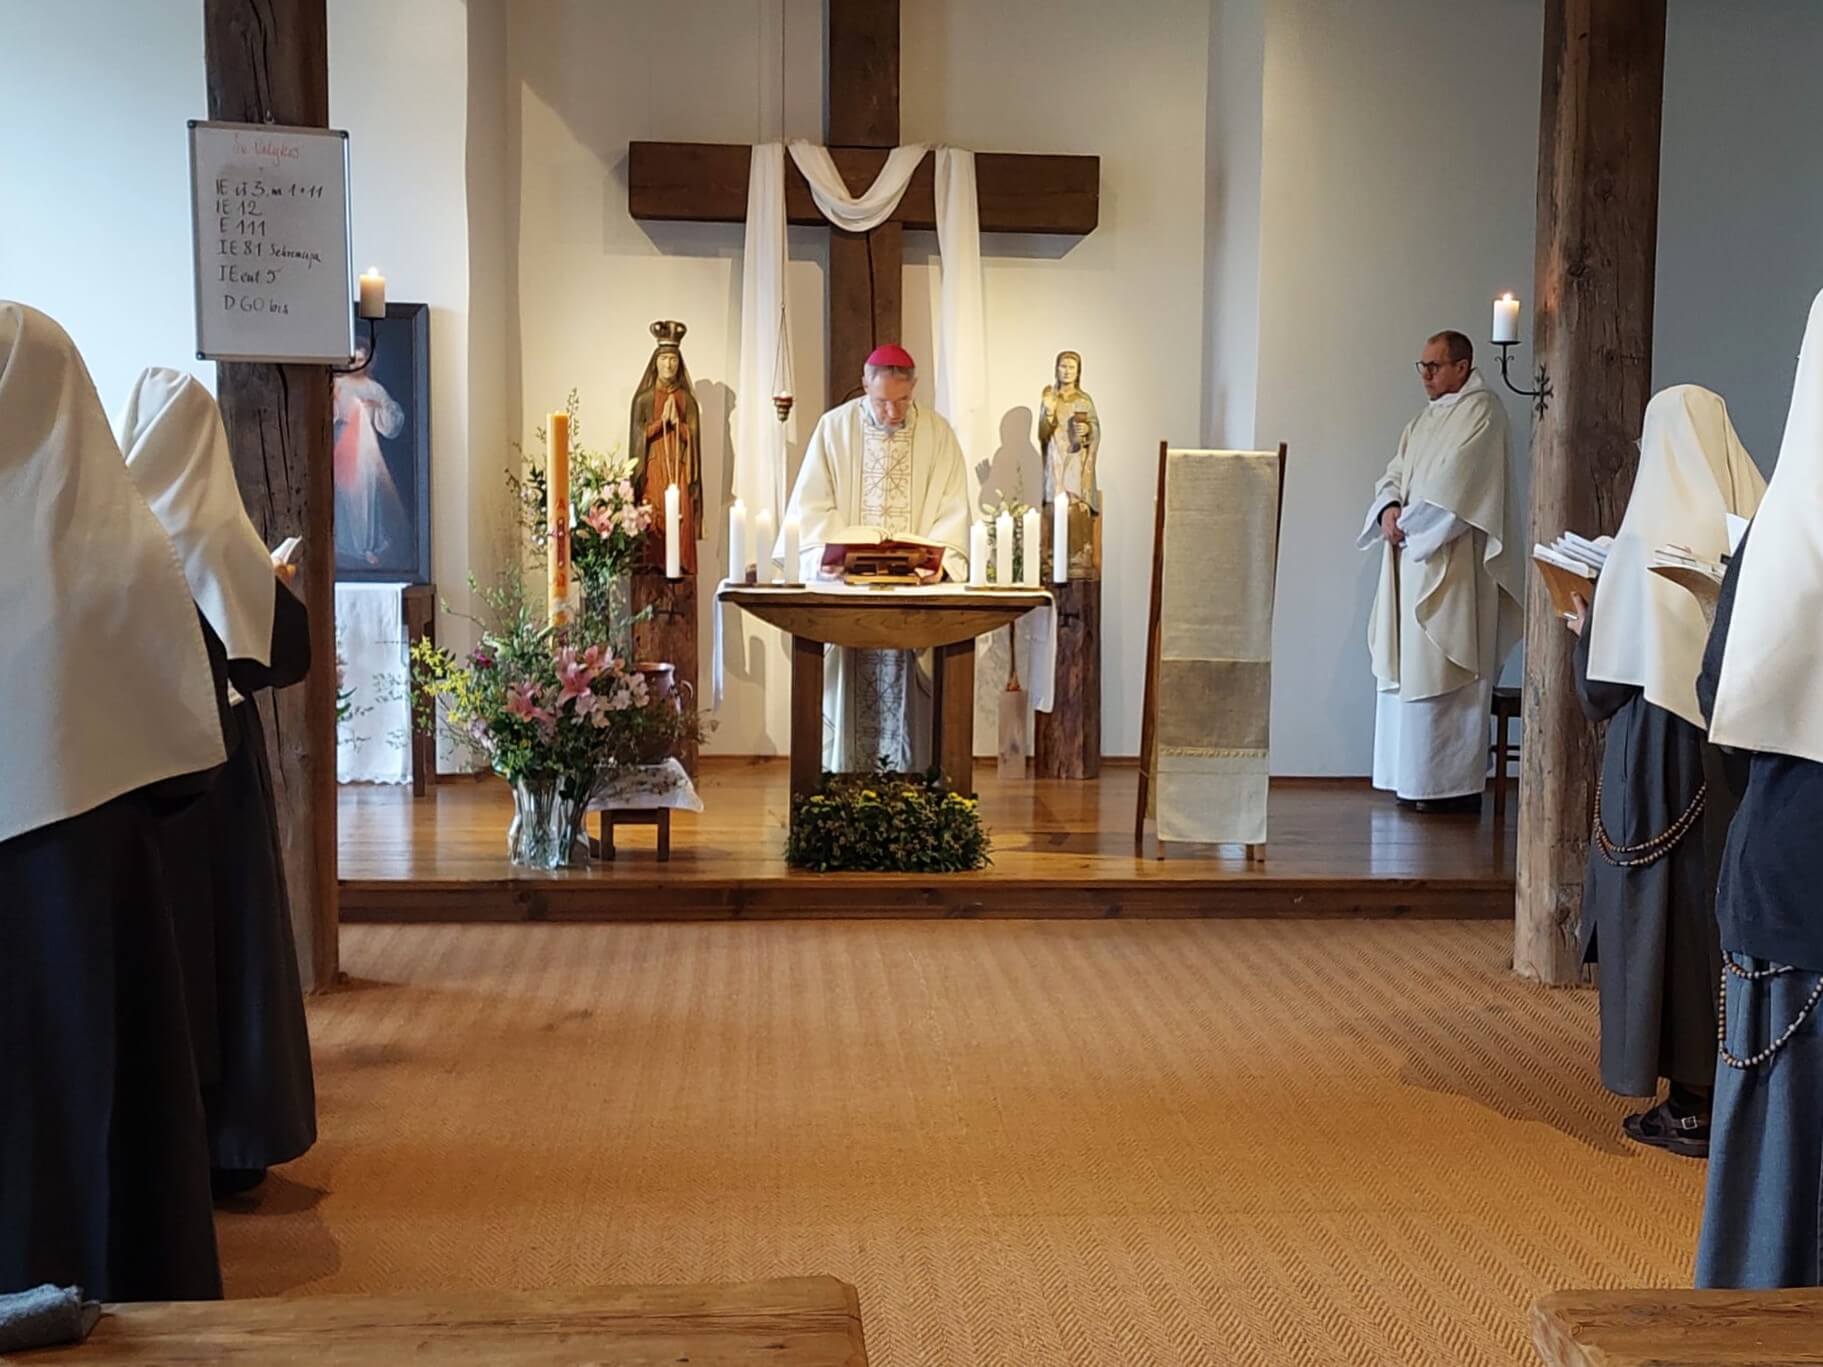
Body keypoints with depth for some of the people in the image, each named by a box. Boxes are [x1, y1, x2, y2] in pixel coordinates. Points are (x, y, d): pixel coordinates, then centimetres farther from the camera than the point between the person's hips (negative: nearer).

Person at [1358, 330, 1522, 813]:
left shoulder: (1481, 410, -5)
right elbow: (1393, 476, 15)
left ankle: (1456, 785, -6)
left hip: (1453, 564, -9)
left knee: (1442, 675, -10)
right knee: (1407, 670, 7)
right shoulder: (1422, 423, 21)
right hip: (1411, 560, 9)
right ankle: (1418, 780, 11)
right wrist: (1389, 509, -5)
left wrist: (1409, 520, -10)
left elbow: (1456, 481, -15)